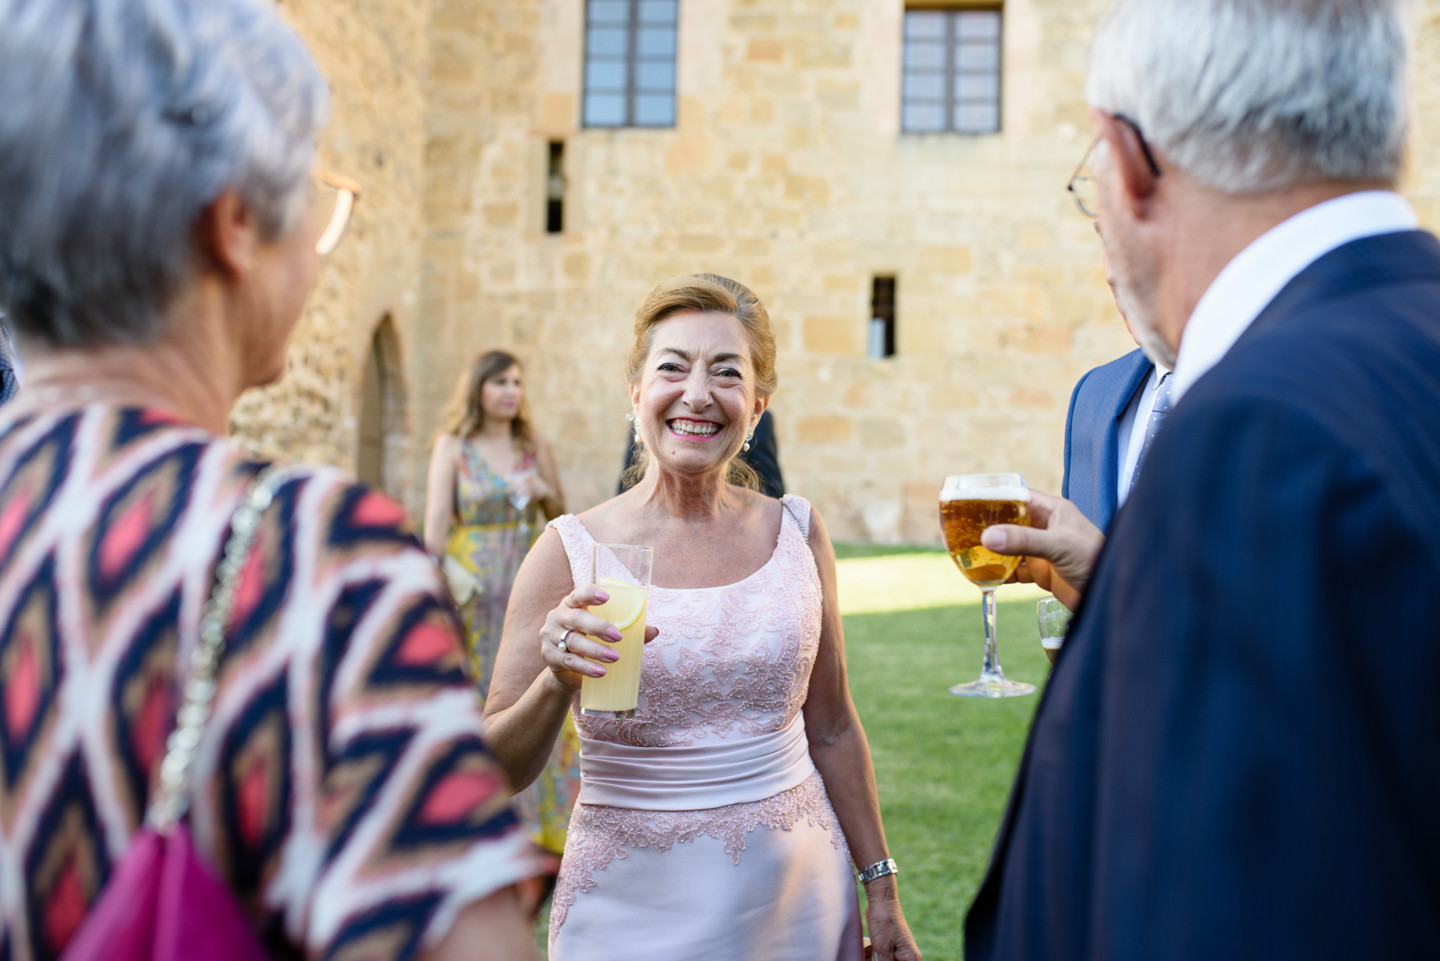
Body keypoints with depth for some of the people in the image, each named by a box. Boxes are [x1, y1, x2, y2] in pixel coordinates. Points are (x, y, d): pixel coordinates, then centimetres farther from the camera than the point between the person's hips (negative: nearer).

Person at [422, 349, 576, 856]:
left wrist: (544, 493, -6)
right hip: (474, 589, -3)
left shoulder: (535, 445, 9)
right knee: (476, 700, 1)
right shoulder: (453, 446, -1)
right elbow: (435, 525, -6)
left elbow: (561, 516, 15)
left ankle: (546, 817, 12)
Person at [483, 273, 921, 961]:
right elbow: (497, 774, -8)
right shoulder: (571, 551, -9)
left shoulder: (798, 534, -1)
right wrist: (557, 681, -26)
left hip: (798, 896, 3)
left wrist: (881, 888, 9)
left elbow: (832, 729, 8)